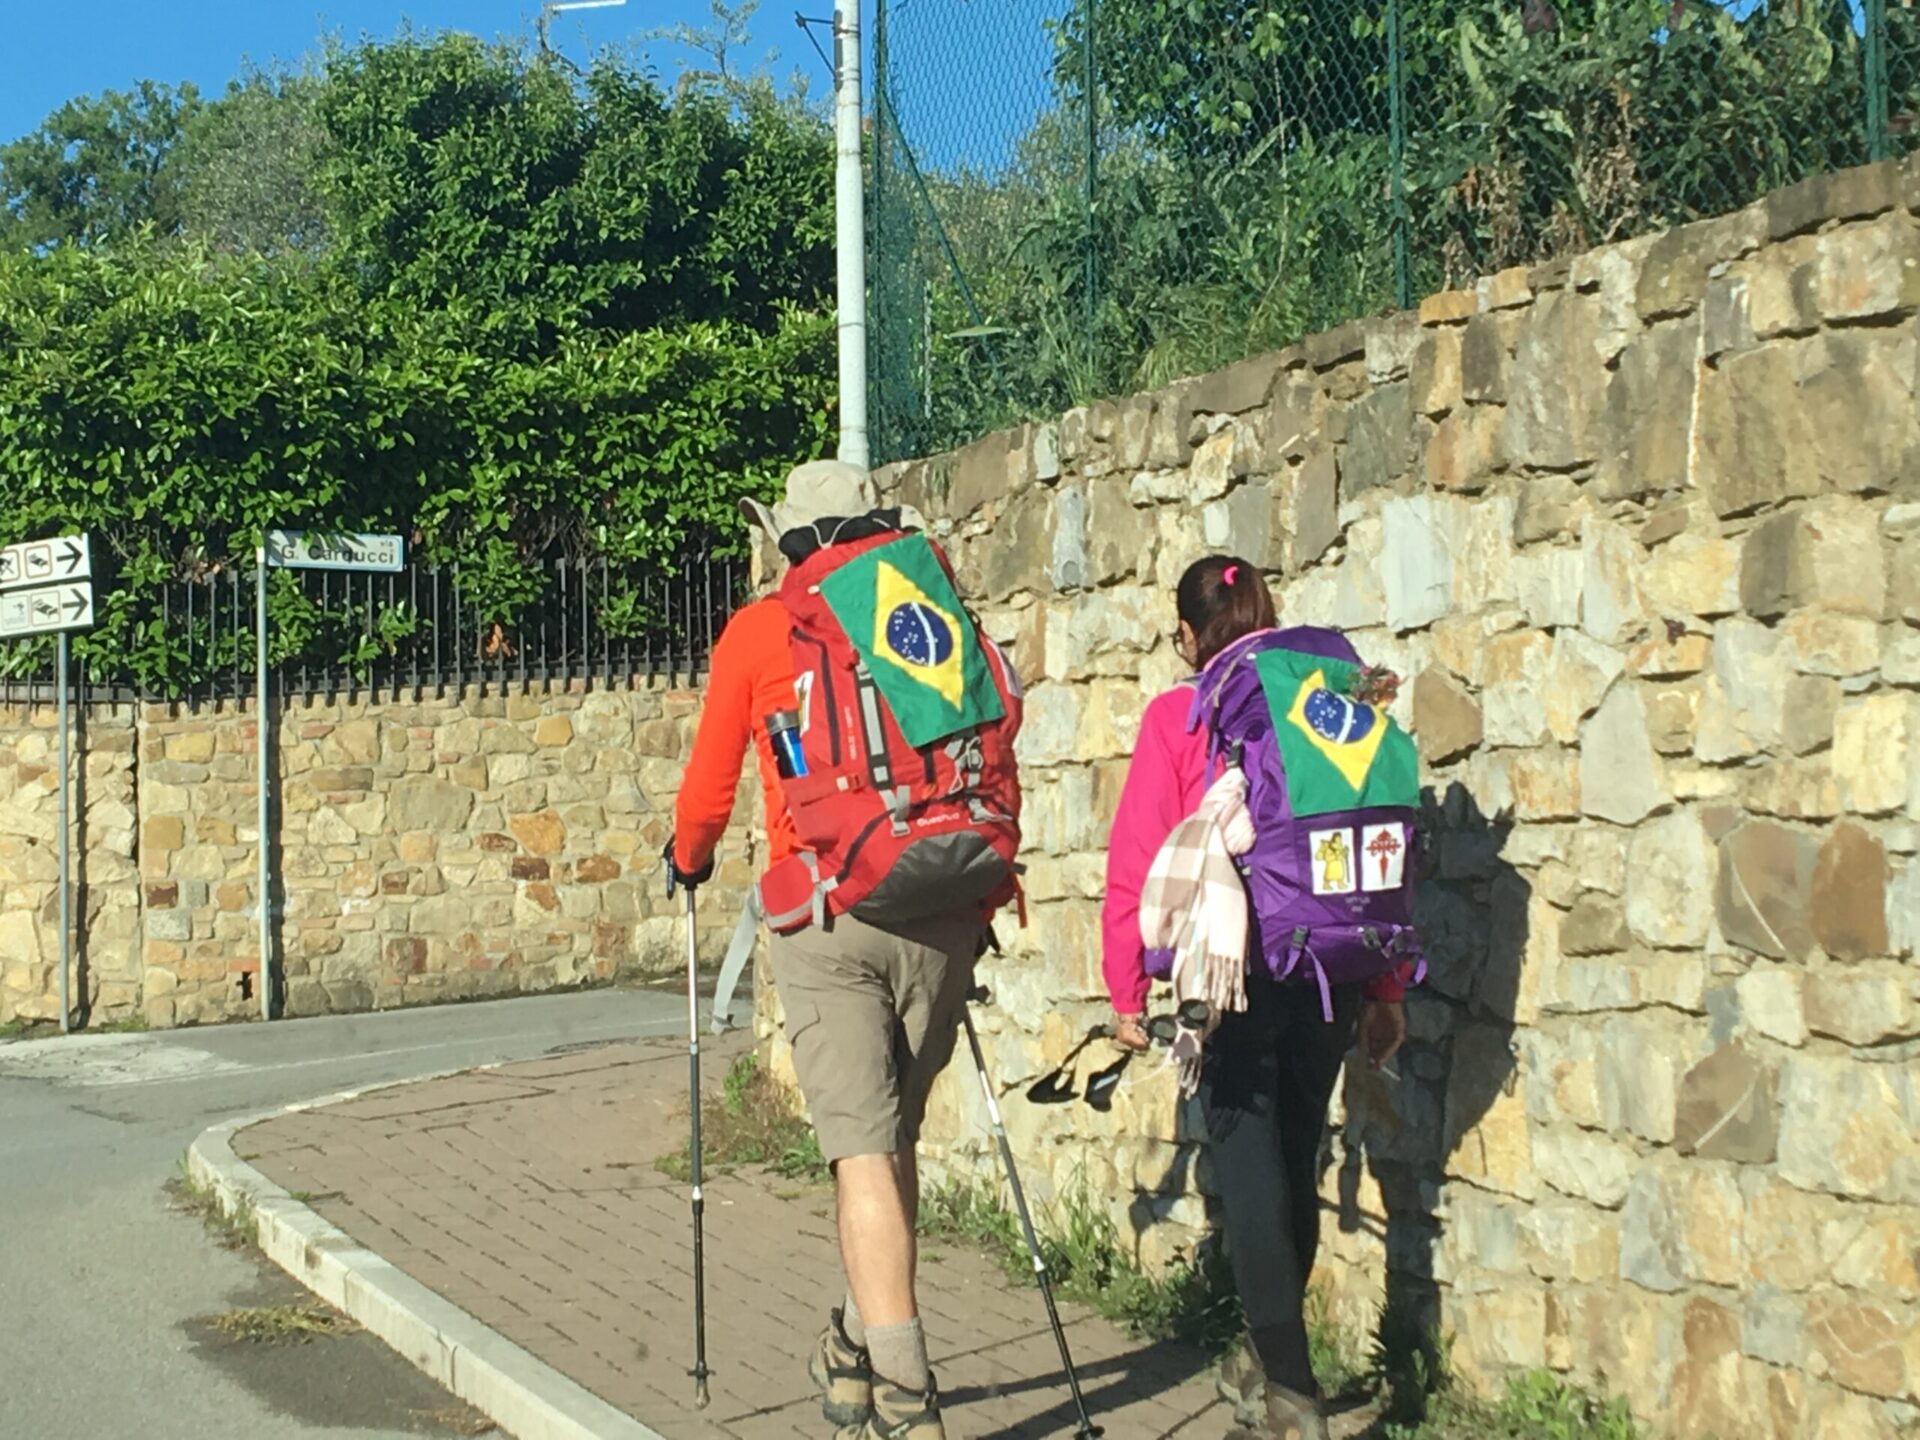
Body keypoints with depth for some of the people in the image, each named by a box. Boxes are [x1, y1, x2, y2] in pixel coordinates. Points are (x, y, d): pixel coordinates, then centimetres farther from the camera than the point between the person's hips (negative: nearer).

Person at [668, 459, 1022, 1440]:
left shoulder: (759, 632, 4)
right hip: (949, 914, 4)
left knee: (865, 1149, -3)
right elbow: (1001, 776, 15)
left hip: (832, 917, -4)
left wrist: (688, 859, 32)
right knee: (895, 1138, 17)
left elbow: (708, 786, 12)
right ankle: (855, 1351, 31)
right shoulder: (949, 620, 13)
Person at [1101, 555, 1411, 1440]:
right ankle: (1266, 1362, 32)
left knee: (1250, 1174, 1)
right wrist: (1384, 988, 12)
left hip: (1232, 968, -4)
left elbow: (1137, 858, -5)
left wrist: (1127, 985, 1)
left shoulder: (1177, 716, -1)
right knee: (1294, 1165, 17)